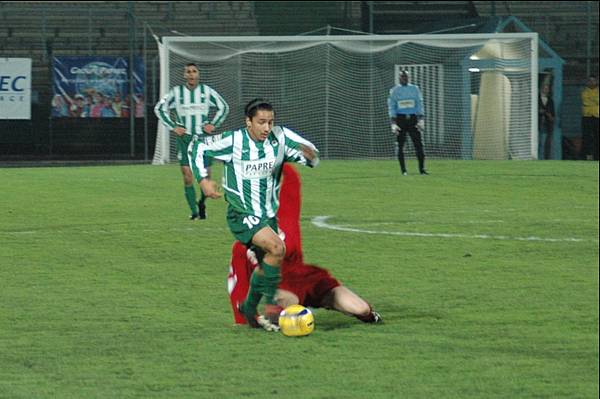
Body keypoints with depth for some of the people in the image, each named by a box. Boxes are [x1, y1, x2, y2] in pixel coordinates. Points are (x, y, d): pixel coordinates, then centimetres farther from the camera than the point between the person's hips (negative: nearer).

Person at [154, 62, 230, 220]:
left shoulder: (207, 91, 3)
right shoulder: (176, 92, 3)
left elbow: (224, 107, 15)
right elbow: (159, 109, 12)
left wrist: (213, 124, 3)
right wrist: (173, 127, 2)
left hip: (203, 137, 0)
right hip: (185, 138, 0)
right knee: (187, 176, -6)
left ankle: (202, 203, 21)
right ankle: (194, 212, 3)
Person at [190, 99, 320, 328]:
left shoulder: (281, 137, -6)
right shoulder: (233, 142, -15)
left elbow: (312, 157, -1)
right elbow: (198, 148, -3)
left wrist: (310, 155, -25)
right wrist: (203, 180, -12)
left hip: (269, 214, 6)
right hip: (242, 215, -6)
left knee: (267, 265, 16)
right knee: (277, 249, -26)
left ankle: (249, 307, 40)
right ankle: (271, 302, -12)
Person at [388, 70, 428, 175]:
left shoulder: (415, 89, 10)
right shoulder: (394, 91, 5)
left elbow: (420, 105, 7)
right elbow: (391, 107, 2)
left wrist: (421, 119, -4)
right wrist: (393, 123, -8)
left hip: (413, 119, 1)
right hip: (400, 119, -1)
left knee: (418, 143, -6)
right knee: (400, 145, -2)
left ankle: (422, 168, -4)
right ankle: (403, 170, 3)